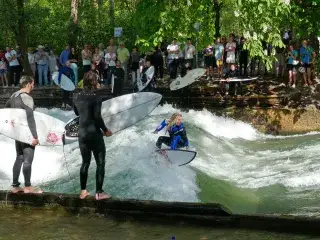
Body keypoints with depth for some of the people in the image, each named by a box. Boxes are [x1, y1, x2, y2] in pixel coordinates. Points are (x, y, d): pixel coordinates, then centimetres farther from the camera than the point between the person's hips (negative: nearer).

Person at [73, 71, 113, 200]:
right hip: (94, 134, -6)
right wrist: (105, 130, -7)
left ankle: (83, 191, 19)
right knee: (100, 163, 4)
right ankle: (99, 193, 4)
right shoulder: (96, 97, -15)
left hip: (82, 133, 6)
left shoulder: (78, 96, 4)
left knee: (85, 162, 17)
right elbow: (97, 117, -19)